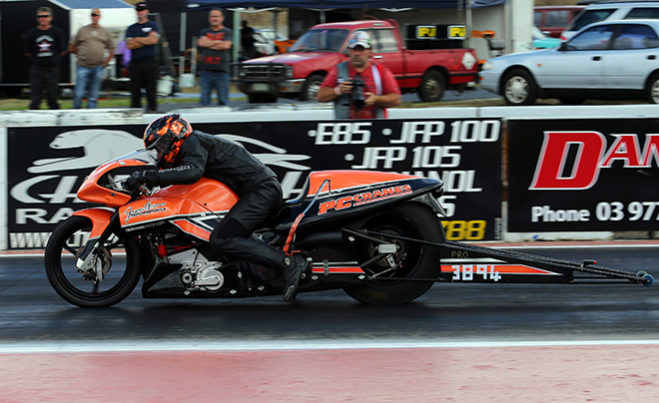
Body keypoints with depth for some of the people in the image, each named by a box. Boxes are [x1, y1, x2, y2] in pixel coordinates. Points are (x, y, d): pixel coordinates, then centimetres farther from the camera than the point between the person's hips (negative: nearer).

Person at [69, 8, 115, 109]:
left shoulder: (105, 32, 12)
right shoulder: (82, 30, 8)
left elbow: (111, 51, 16)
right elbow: (71, 47, 12)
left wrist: (105, 63, 4)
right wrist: (82, 54, 5)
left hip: (98, 68, 1)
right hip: (83, 67, -1)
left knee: (93, 96, 2)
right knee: (78, 94, -7)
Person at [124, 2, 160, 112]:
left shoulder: (153, 26, 11)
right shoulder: (131, 28, 17)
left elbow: (154, 40, -7)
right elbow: (129, 45, 2)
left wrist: (138, 39, 0)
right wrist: (146, 40, -2)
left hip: (150, 62, -2)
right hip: (135, 63, 2)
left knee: (151, 89, -8)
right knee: (135, 91, 1)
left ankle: (152, 110, -6)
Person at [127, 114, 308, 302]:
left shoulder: (193, 141, -4)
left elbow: (194, 171, -24)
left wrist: (150, 175, -24)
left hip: (261, 191, -10)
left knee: (221, 239, -19)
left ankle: (290, 263, -28)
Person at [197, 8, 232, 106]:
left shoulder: (227, 32, 8)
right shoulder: (204, 32, 17)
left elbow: (226, 45, -9)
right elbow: (201, 43, -3)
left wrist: (209, 44, -2)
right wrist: (217, 42, -3)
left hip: (221, 71, -2)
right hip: (206, 70, 2)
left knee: (223, 101, -1)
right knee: (204, 101, 1)